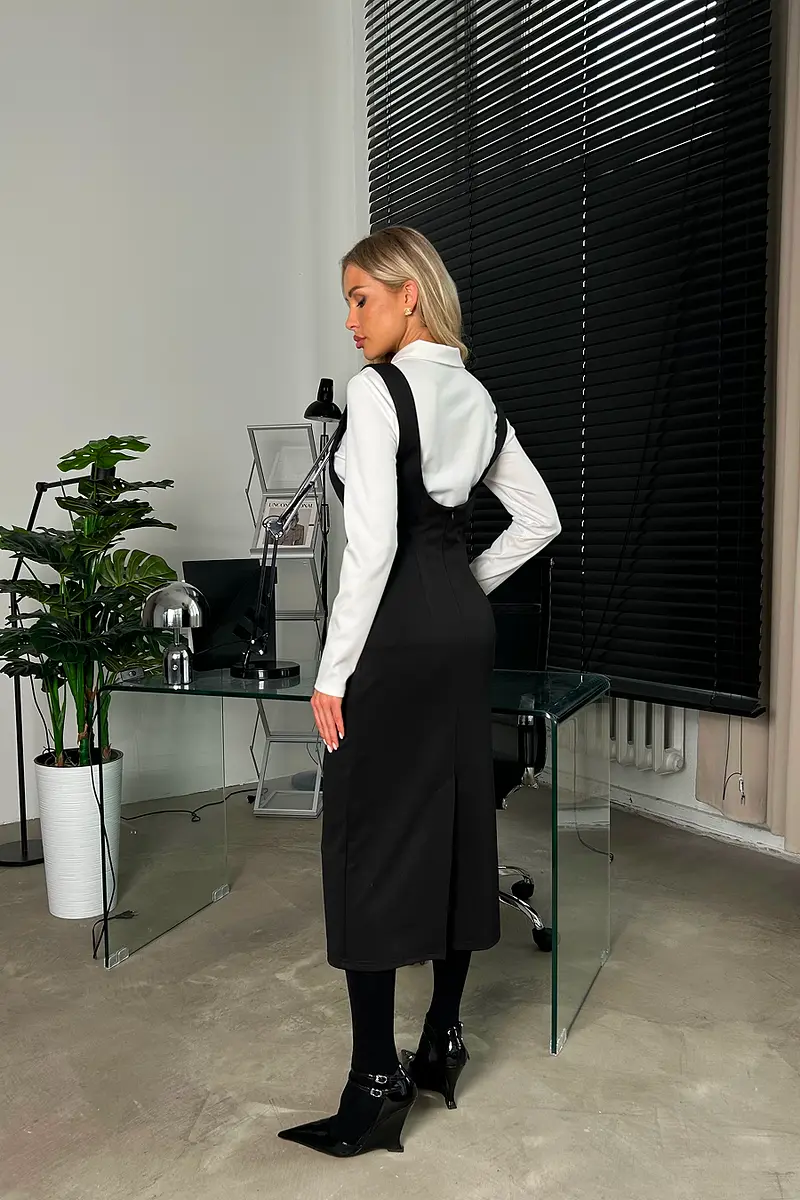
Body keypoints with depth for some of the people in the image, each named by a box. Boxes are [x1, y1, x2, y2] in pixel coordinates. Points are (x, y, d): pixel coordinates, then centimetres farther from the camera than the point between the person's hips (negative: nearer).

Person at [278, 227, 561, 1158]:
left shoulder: (377, 389, -12)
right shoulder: (477, 398, 12)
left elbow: (373, 541, -20)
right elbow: (539, 516, 16)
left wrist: (334, 670, -15)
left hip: (396, 630, -8)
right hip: (466, 625, 8)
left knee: (369, 840, -1)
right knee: (458, 823, 13)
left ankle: (376, 1084, 9)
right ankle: (443, 1042, 29)